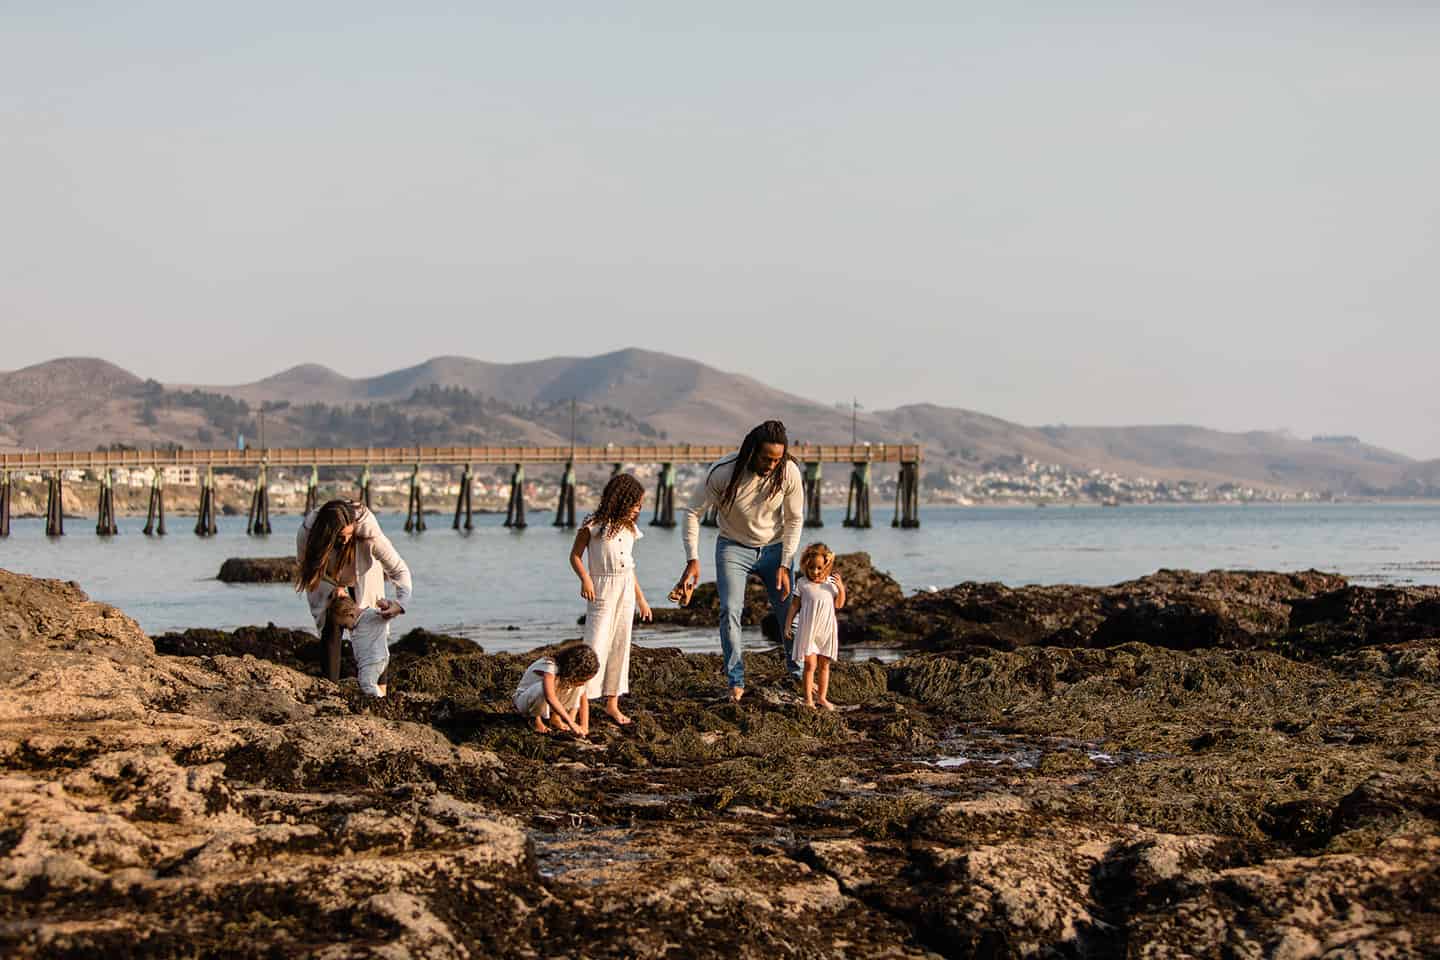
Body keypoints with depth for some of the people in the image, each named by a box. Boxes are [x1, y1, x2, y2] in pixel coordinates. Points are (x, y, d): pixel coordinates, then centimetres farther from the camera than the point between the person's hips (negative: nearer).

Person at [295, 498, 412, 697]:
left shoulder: (368, 533, -39)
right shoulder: (307, 532, -35)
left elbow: (400, 570, -32)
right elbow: (306, 566, -14)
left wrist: (401, 603, -47)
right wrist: (334, 589, -25)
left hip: (362, 581, -1)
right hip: (329, 583, 1)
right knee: (331, 629, -13)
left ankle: (379, 691, -11)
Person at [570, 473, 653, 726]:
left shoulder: (629, 529, 10)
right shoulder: (592, 526, -8)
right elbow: (575, 556, -4)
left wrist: (641, 599, 20)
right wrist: (585, 579, -21)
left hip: (626, 590, 6)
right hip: (602, 590, -6)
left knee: (620, 646, 7)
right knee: (596, 645, -11)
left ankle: (612, 703, 14)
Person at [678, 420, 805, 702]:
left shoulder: (789, 473, -20)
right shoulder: (724, 473, -25)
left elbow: (794, 519, -6)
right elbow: (693, 512, -13)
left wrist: (785, 565, -11)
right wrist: (692, 560, -19)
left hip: (774, 548, 2)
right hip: (734, 548, -1)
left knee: (789, 610, 3)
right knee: (730, 611, -14)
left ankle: (799, 673, 23)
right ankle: (736, 682, -5)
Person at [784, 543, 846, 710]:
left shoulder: (831, 583, 3)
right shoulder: (803, 585, -4)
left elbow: (839, 605, 5)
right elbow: (794, 606, 1)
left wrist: (841, 589, -12)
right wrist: (788, 626, -1)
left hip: (827, 631, 3)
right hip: (808, 631, -3)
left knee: (824, 665, 9)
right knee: (810, 665, -5)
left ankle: (822, 697, 17)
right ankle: (808, 698, -1)